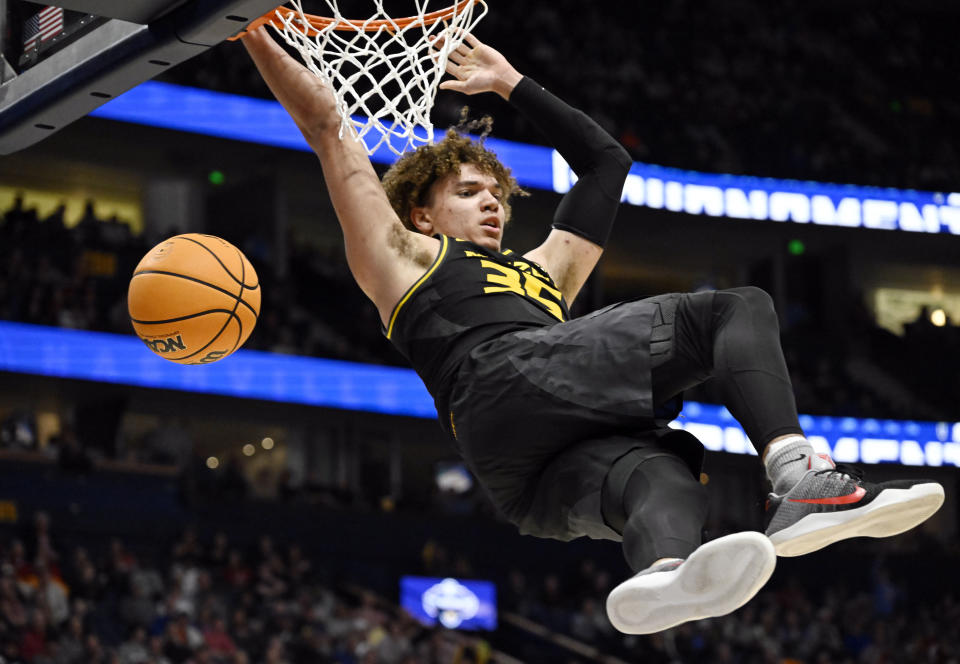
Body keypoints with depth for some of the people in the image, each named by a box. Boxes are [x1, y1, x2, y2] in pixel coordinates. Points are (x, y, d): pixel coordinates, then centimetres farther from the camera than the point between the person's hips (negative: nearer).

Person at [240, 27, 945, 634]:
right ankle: (801, 477, -36)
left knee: (658, 475, -31)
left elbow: (606, 161, 51)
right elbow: (327, 126, 23)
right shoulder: (407, 256, 27)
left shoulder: (541, 273, 44)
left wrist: (514, 84, 53)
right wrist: (256, 32, 21)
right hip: (509, 392, -6)